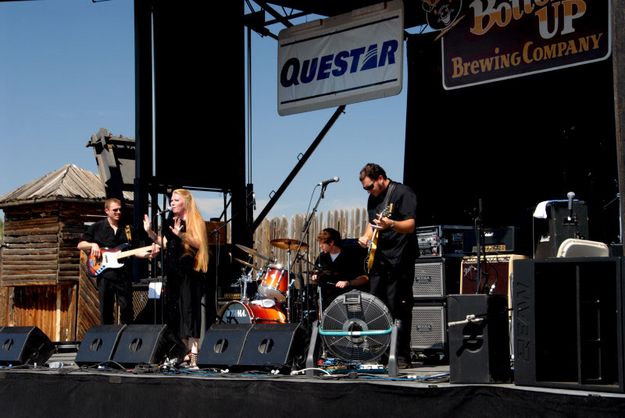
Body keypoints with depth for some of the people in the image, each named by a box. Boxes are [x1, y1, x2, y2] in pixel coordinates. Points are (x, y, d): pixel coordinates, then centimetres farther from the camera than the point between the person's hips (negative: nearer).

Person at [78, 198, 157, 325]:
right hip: (104, 274, -1)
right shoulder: (96, 228, 5)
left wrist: (148, 254, -9)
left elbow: (134, 251, 9)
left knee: (127, 310, 1)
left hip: (124, 276, 2)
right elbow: (80, 245, 8)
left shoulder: (128, 229, 11)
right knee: (106, 311, 4)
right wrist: (93, 245, -11)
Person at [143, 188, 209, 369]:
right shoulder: (169, 222, 15)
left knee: (189, 311, -10)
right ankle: (185, 349, 14)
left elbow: (197, 243, -15)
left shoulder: (195, 221, -4)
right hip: (173, 271, 7)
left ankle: (194, 353, -12)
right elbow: (165, 244, 19)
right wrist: (150, 232, 10)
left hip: (190, 272, -7)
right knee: (176, 311, 7)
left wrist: (181, 235, -28)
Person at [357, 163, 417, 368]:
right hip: (377, 258, 8)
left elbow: (410, 225, -17)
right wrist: (366, 237, 8)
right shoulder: (373, 199, 15)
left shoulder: (402, 193, -9)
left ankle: (402, 357, -4)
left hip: (399, 260, -8)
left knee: (398, 309, -8)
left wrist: (391, 224, -35)